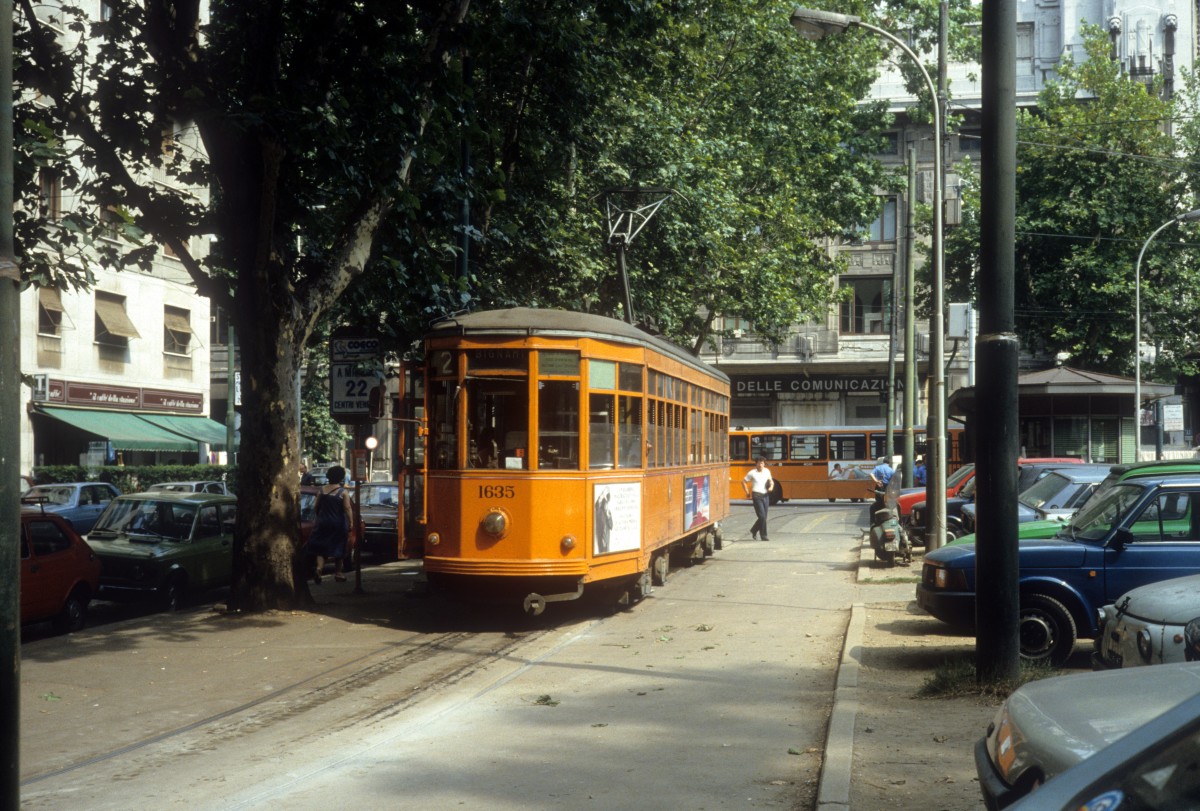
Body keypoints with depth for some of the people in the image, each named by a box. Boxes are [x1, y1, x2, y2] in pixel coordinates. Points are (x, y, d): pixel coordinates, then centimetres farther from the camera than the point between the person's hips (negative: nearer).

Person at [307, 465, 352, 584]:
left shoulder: (322, 490, 0)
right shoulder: (343, 492, -10)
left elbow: (317, 507, 7)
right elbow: (347, 509, -14)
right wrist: (351, 524, -11)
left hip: (323, 523, 2)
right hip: (338, 524, -2)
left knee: (320, 547, 7)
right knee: (338, 548, 12)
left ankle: (319, 567, -17)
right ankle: (337, 573, 18)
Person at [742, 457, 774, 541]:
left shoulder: (767, 471, 9)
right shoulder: (752, 473, -5)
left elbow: (771, 481, 21)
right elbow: (743, 482, 4)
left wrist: (771, 486, -1)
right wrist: (747, 492, 1)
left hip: (765, 496, 6)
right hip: (757, 496, -5)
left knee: (764, 517, 9)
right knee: (762, 516, -11)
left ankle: (754, 530, 31)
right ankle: (764, 536, -3)